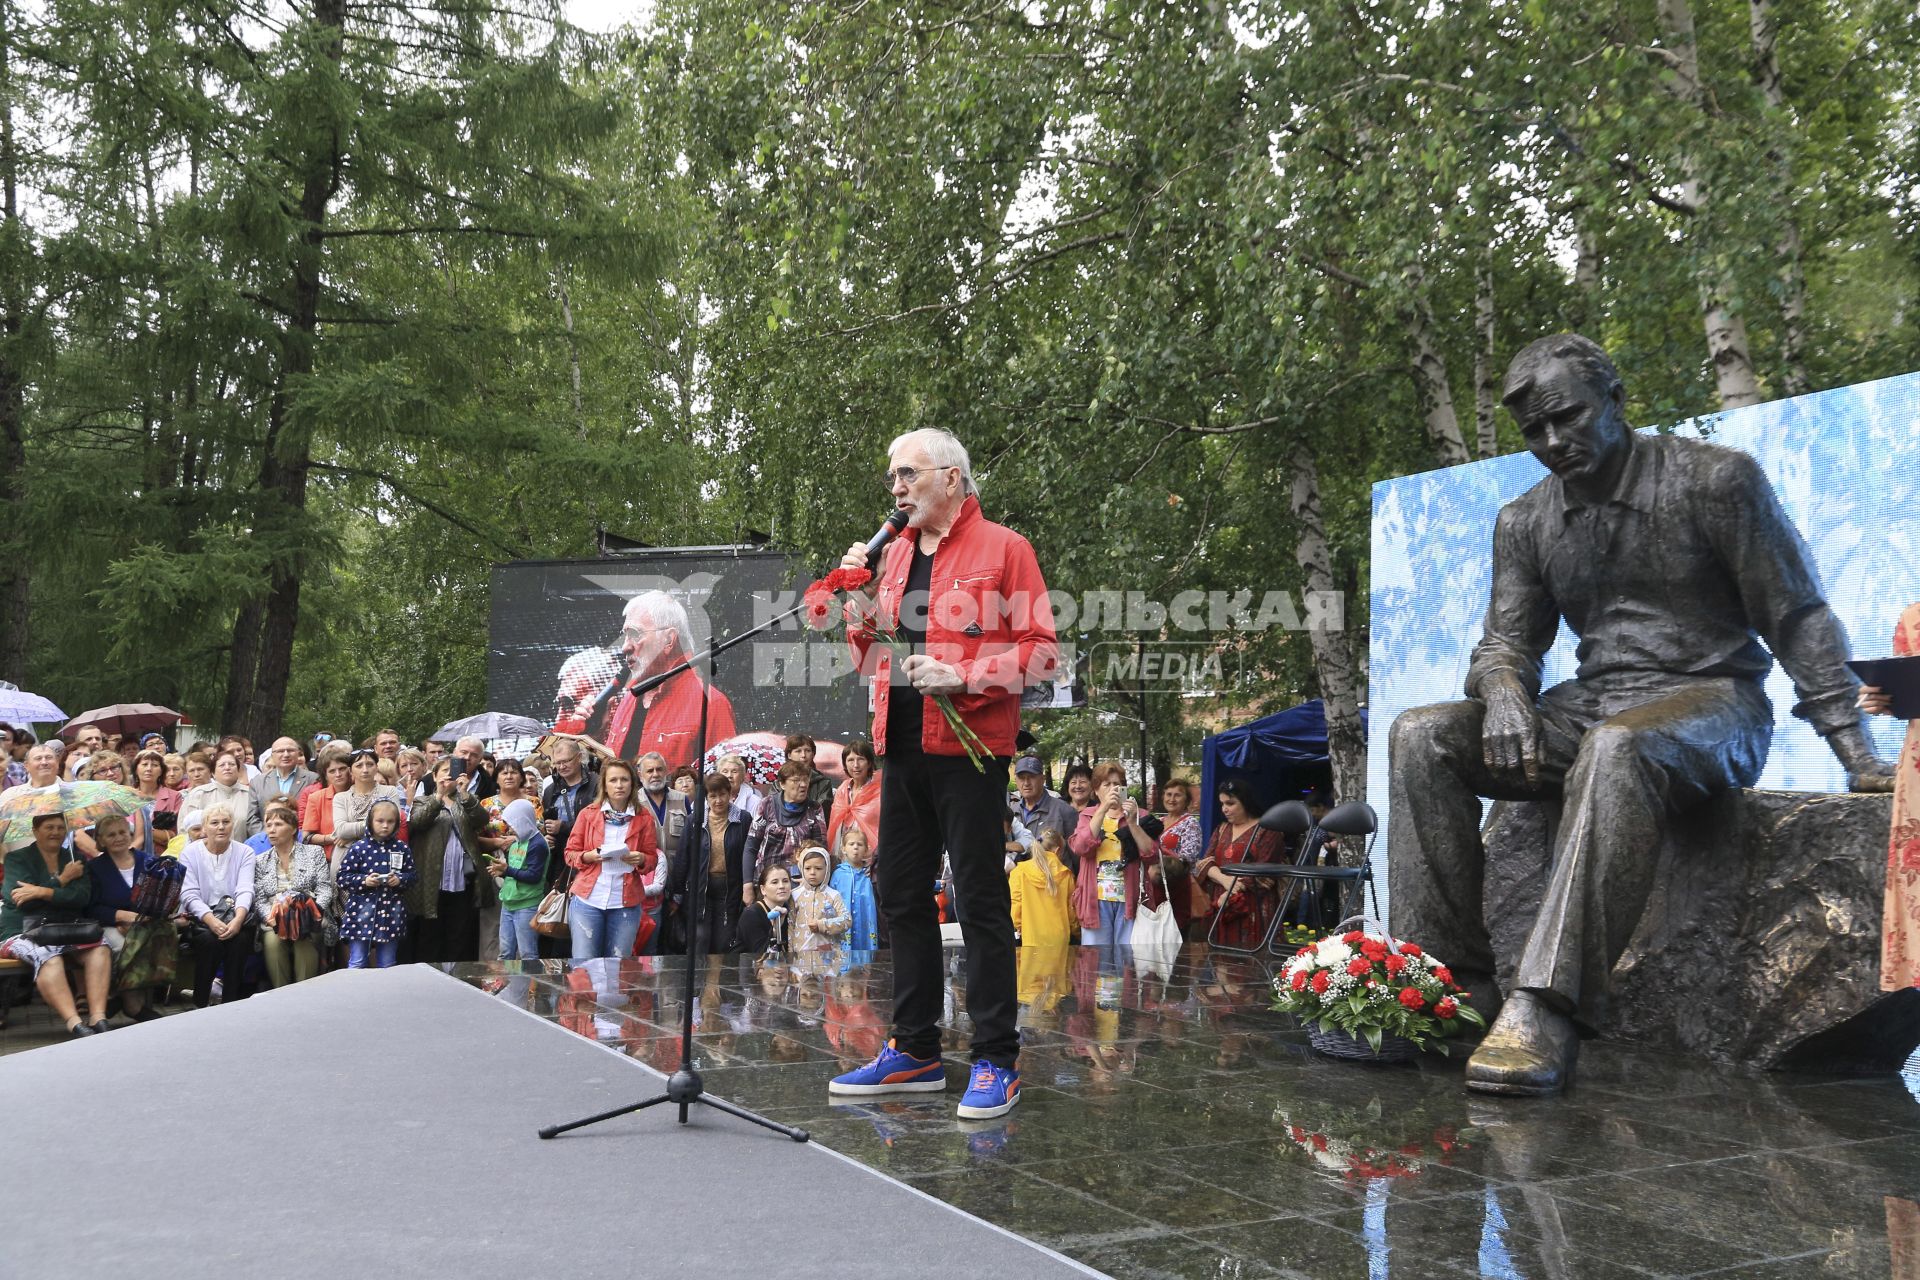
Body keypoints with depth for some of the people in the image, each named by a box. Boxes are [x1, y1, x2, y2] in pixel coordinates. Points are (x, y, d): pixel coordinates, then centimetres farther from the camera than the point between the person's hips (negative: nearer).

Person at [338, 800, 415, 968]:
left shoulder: (402, 848, 3)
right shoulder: (358, 848, -4)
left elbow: (413, 875, 8)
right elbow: (343, 878, -4)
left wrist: (400, 879, -12)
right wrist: (364, 880, -19)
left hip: (391, 914, 2)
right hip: (362, 913, -2)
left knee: (388, 965, 11)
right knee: (357, 964, 3)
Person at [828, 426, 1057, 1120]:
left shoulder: (1002, 548, -2)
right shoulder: (895, 554, 16)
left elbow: (1040, 649, -9)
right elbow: (871, 659, 20)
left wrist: (963, 675, -20)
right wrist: (862, 600, 3)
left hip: (969, 745, -7)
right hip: (903, 746, 7)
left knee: (981, 900, -3)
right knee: (901, 897, 10)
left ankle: (996, 1061, 6)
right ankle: (915, 1050, 22)